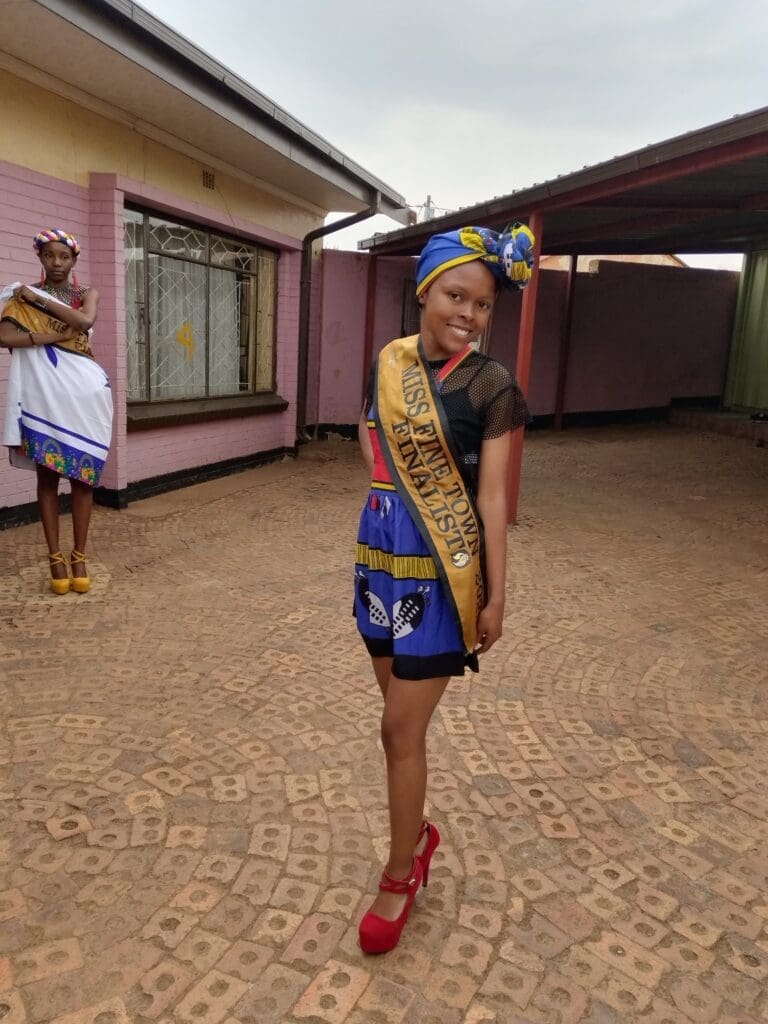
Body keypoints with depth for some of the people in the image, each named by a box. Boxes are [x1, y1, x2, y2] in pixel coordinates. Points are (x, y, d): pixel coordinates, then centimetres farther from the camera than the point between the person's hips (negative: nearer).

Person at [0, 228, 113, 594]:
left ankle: (79, 556, 6)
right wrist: (53, 336, -14)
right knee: (47, 473, 0)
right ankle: (55, 557, 4)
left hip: (82, 389, 1)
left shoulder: (86, 294, 12)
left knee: (83, 473, 0)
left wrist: (39, 300, -9)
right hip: (42, 390, -1)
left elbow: (85, 321, -11)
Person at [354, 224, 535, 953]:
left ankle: (399, 879, 23)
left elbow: (491, 496, -10)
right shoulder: (387, 362, 3)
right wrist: (387, 488, 2)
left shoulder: (490, 385, -11)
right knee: (402, 718, 18)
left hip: (443, 569, -5)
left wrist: (495, 597, -8)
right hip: (381, 556, 5)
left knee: (401, 729, 2)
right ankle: (418, 831, 41)